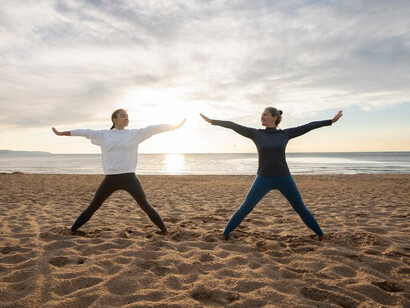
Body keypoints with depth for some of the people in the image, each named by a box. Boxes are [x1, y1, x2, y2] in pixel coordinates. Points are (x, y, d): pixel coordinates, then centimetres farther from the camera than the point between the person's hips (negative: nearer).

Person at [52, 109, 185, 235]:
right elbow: (85, 132, 12)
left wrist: (176, 126, 3)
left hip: (129, 177, -1)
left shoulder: (135, 134, 3)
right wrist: (61, 133, 19)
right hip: (110, 178, 2)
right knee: (92, 207, 12)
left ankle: (164, 231, 5)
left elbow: (154, 129, 1)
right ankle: (72, 230, 31)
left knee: (145, 206, -5)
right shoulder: (104, 135, 7)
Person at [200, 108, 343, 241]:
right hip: (264, 179, -1)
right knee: (245, 208, -2)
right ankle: (226, 233, 13)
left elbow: (309, 126, 7)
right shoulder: (256, 133, 1)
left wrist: (332, 120, 10)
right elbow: (233, 126, 0)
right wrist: (211, 121, 0)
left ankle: (320, 233, 30)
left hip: (284, 178, 1)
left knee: (301, 208, 10)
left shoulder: (285, 134, 3)